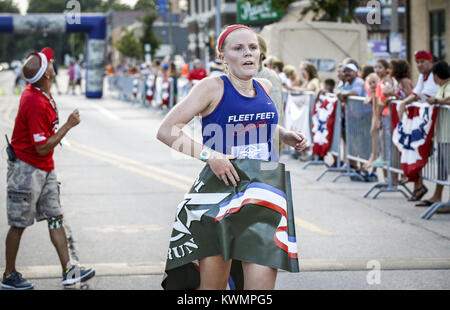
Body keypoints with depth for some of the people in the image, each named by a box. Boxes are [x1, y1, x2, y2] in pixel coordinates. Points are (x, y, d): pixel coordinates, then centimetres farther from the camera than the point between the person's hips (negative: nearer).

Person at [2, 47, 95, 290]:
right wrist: (68, 125, -19)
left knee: (55, 218, 7)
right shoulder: (36, 104, -26)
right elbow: (42, 148, -24)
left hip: (45, 170, 9)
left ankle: (68, 270, 9)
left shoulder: (41, 93, 2)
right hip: (27, 169, -9)